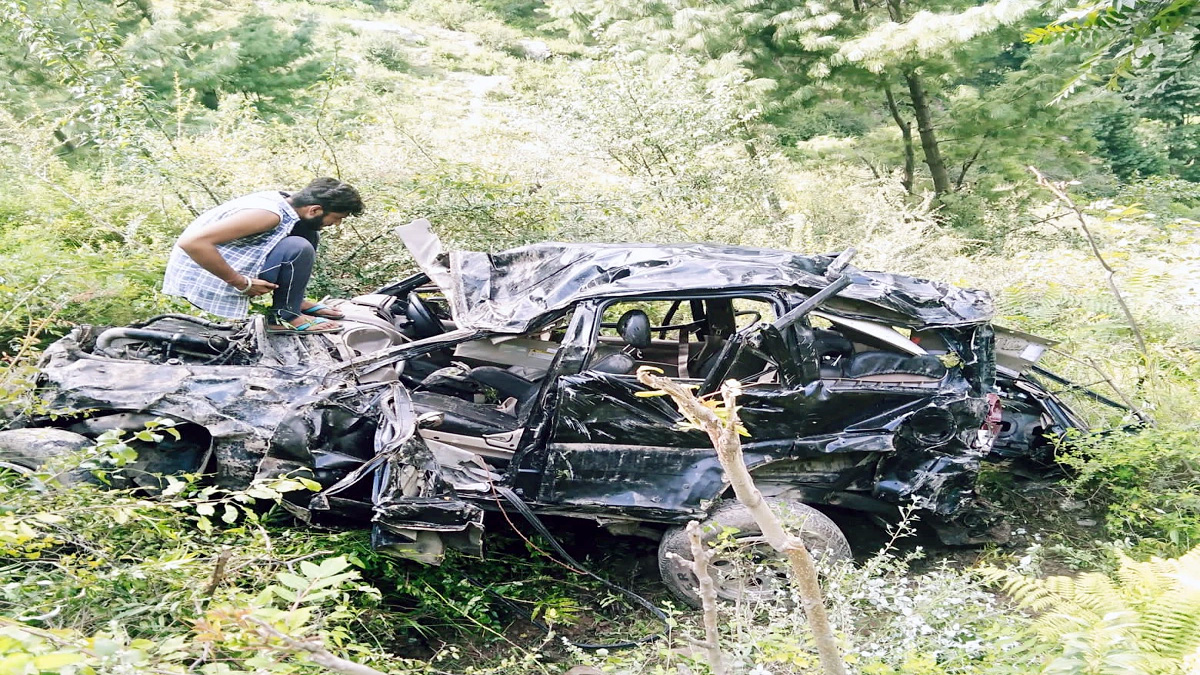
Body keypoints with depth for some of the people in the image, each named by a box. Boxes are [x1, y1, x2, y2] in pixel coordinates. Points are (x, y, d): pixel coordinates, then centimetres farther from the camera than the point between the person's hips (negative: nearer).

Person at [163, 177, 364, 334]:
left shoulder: (283, 201, 0)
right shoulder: (269, 214, -26)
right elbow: (191, 242, -32)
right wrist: (241, 283, -25)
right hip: (201, 281, -9)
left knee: (307, 234, 6)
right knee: (299, 248, -25)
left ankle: (294, 300, 14)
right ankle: (285, 317, -9)